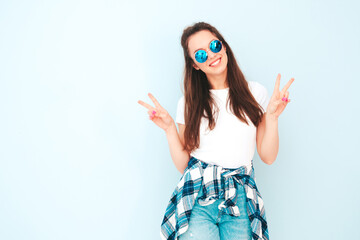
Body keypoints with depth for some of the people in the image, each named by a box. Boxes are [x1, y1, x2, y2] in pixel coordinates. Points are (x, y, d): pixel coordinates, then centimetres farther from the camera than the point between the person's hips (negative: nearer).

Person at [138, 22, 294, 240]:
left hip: (241, 200, 1)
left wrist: (272, 117, -6)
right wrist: (169, 129, -5)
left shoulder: (255, 92, 7)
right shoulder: (189, 102, 8)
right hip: (198, 198, 0)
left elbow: (268, 157, 6)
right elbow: (182, 165, 6)